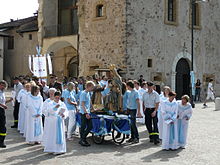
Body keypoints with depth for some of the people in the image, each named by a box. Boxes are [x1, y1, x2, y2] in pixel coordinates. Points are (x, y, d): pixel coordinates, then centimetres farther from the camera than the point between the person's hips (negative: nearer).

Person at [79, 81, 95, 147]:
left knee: (90, 126, 7)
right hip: (84, 113, -9)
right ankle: (82, 140, 6)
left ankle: (83, 138, 16)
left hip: (87, 112, 9)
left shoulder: (88, 93, 14)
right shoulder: (83, 93, -14)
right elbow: (82, 104, -20)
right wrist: (86, 113, -24)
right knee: (83, 127, -3)